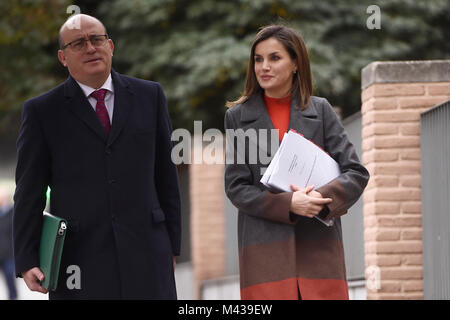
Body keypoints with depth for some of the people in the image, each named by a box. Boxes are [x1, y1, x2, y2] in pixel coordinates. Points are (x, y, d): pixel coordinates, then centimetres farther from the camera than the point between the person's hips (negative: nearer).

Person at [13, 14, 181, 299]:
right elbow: (29, 193, 3)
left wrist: (172, 245, 11)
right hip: (79, 260, -2)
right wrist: (27, 262, -4)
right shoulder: (42, 112, 3)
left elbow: (166, 174, 13)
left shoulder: (149, 96, 10)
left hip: (146, 255, 2)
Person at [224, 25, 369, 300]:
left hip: (318, 245, 1)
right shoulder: (238, 116, 9)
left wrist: (323, 198, -14)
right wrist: (288, 204, -13)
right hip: (265, 248, -1)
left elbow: (357, 173, 5)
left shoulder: (320, 110, 10)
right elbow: (236, 187, 3)